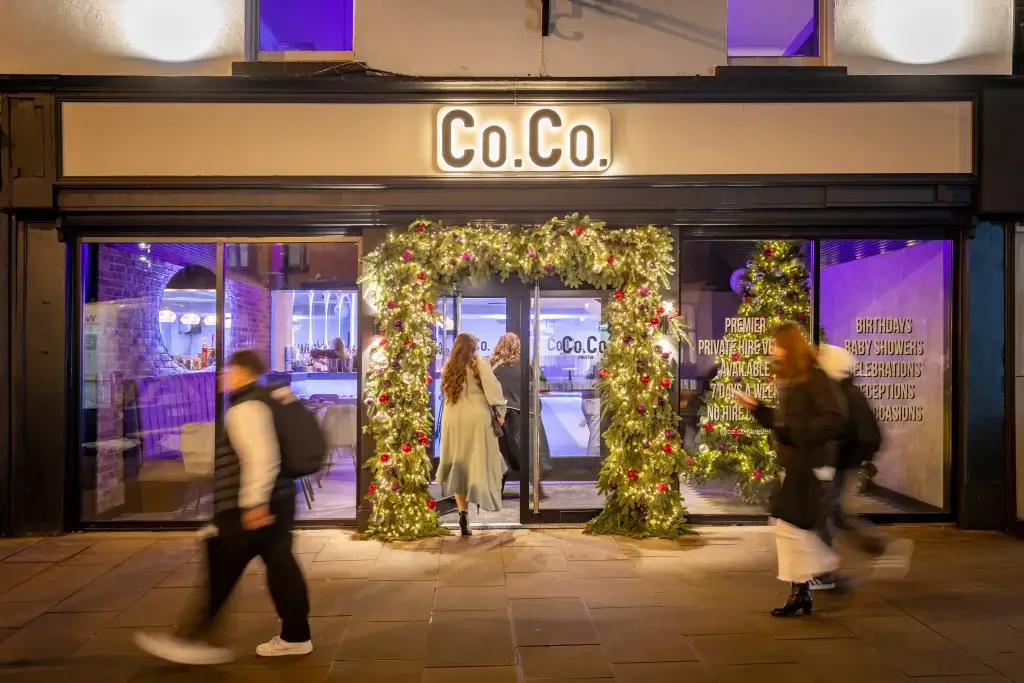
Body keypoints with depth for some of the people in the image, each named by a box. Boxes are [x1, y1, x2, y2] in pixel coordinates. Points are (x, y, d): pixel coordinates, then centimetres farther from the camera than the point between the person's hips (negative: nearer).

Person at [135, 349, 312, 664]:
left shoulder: (245, 407, -14)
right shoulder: (264, 399, 18)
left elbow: (262, 456, -26)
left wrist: (255, 502, -26)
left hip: (248, 509, -10)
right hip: (277, 500, 10)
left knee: (219, 572, 0)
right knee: (280, 565, 11)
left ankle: (194, 639, 9)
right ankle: (295, 636, 16)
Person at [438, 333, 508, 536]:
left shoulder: (448, 368, 12)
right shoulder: (479, 363, -1)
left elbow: (447, 394, 10)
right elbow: (492, 386, -12)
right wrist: (499, 410, -7)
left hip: (453, 419, 4)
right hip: (476, 418, -4)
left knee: (459, 465, 7)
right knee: (479, 463, 7)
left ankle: (463, 512, 1)